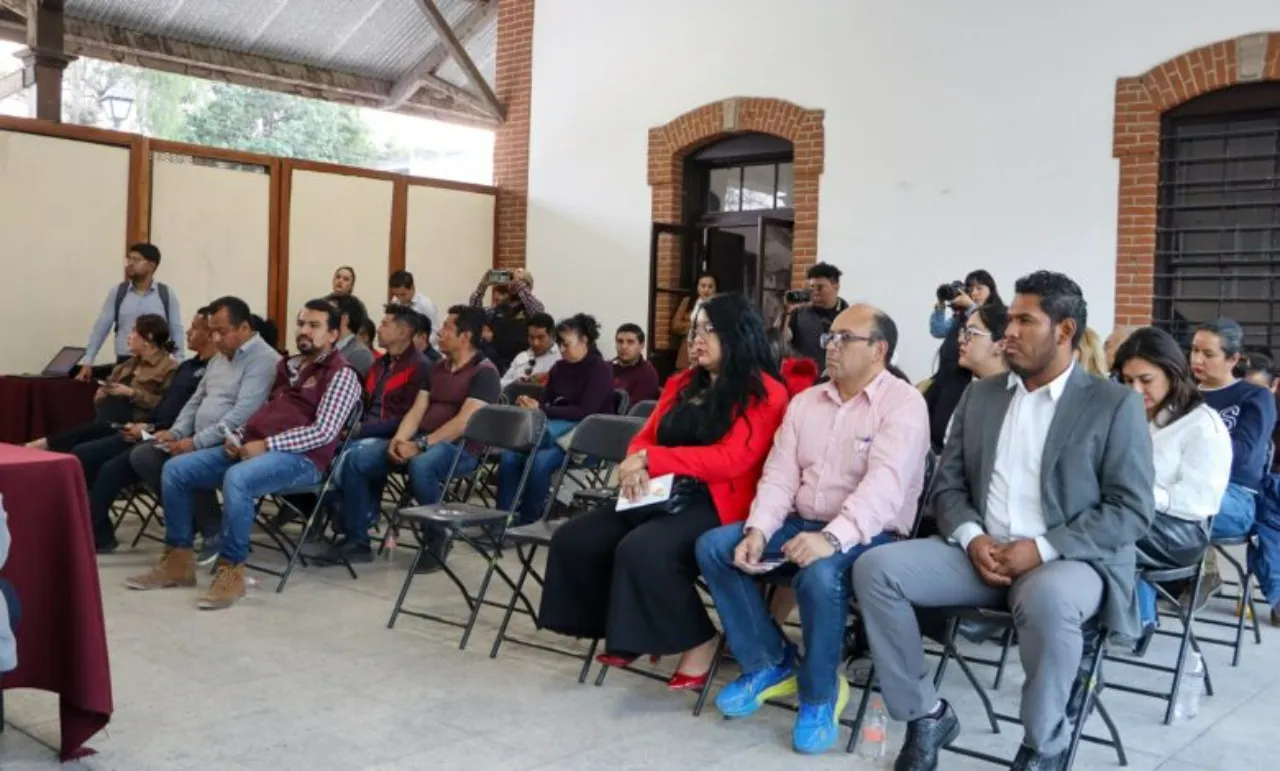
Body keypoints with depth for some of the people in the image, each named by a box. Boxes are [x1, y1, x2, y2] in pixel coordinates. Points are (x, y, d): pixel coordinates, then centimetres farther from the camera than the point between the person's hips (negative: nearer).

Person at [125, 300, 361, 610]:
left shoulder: (341, 375, -3)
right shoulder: (287, 366, 21)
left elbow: (324, 432, -14)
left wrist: (266, 445, -17)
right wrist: (237, 437, 4)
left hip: (299, 457, -8)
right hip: (252, 448, 8)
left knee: (237, 478, -37)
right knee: (175, 468, -3)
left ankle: (231, 570, -24)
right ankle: (178, 559, 2)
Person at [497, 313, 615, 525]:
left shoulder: (601, 370, -6)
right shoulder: (559, 368, 14)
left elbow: (584, 412, -17)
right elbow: (546, 401, 13)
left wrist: (541, 410, -20)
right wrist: (531, 405, -12)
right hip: (555, 430, 6)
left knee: (542, 460, -34)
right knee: (509, 456, -22)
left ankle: (527, 522, -23)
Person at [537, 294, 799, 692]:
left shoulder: (765, 394, -5)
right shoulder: (682, 383, 18)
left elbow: (730, 459, -16)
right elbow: (645, 438, 17)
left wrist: (652, 460, -16)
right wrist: (635, 467, -8)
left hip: (715, 505, -7)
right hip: (662, 496, 8)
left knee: (643, 550, -33)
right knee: (573, 539, -9)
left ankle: (698, 641, -11)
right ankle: (625, 632, 6)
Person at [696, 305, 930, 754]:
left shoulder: (903, 404, -10)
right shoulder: (805, 401, 11)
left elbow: (884, 485, -24)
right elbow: (780, 474, 5)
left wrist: (832, 537, -38)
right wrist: (758, 530, -13)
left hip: (868, 535, -7)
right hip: (801, 523, 7)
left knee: (820, 574, -37)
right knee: (714, 546, -9)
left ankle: (820, 692, -10)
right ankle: (770, 662, 3)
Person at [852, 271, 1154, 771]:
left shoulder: (1115, 404, -1)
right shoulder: (979, 395, 14)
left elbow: (1132, 510, -8)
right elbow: (947, 485, 12)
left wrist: (1043, 548, -19)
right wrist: (972, 538, -10)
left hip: (1070, 561, -4)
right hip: (982, 551, 5)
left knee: (1047, 598, -40)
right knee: (876, 568, -18)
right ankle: (926, 714, -3)